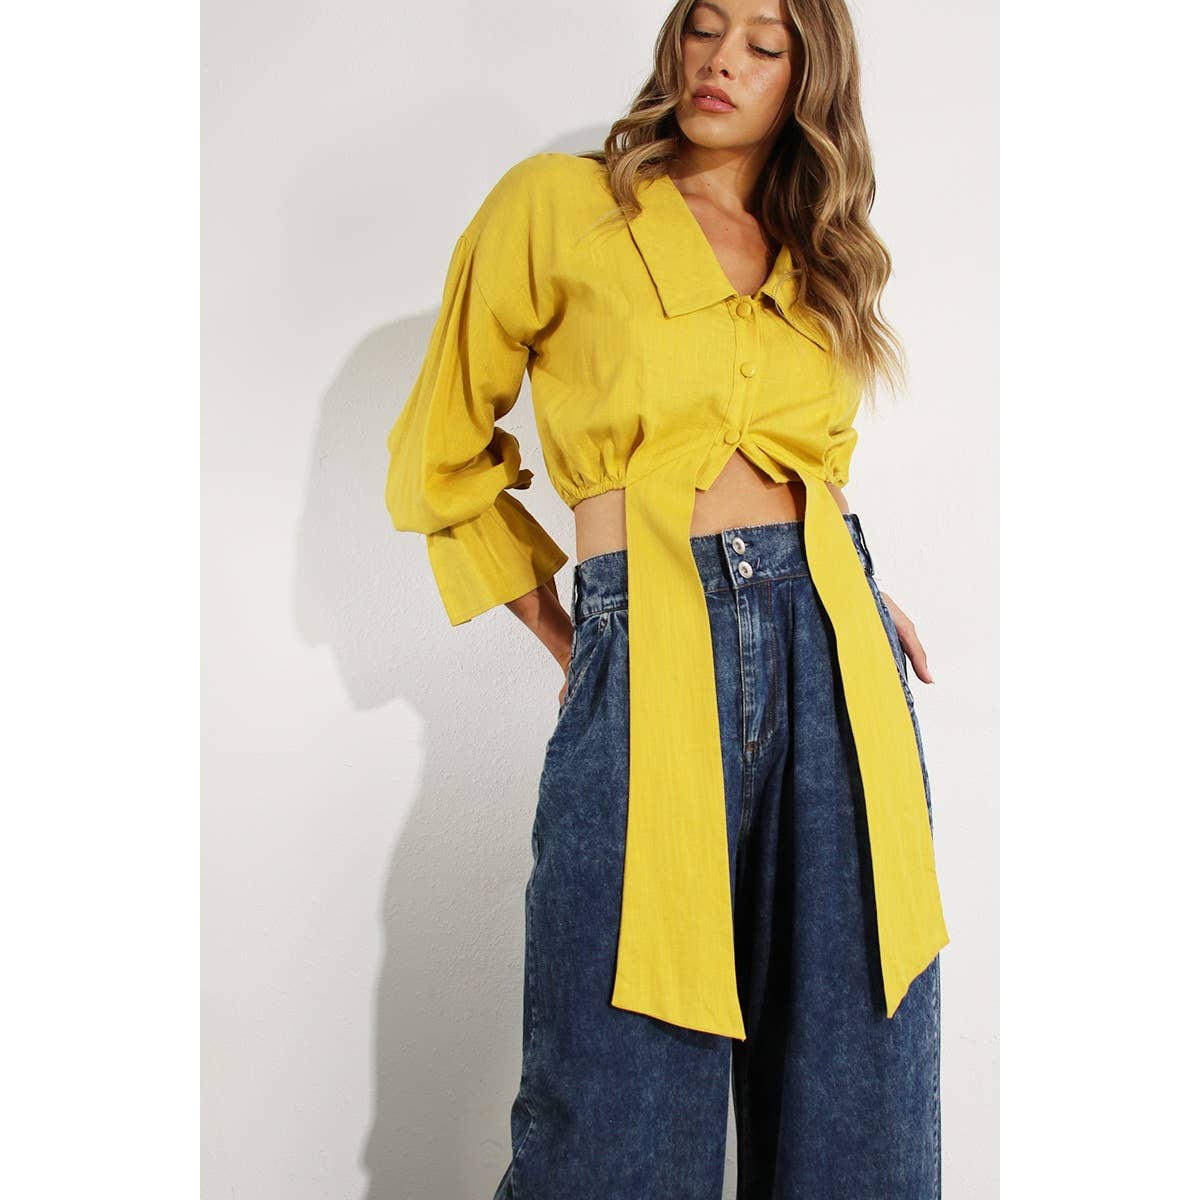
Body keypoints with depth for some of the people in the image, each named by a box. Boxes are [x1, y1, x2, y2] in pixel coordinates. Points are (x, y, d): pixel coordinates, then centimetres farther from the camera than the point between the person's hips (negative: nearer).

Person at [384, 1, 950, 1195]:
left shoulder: (816, 257, 18)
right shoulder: (555, 203, 5)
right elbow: (441, 457, 10)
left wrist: (853, 592, 15)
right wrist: (558, 635, 8)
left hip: (835, 661, 5)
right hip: (644, 673, -4)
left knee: (852, 1101, 9)